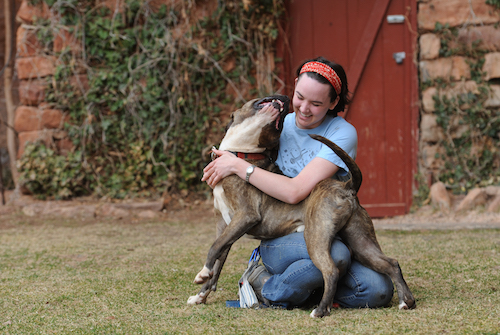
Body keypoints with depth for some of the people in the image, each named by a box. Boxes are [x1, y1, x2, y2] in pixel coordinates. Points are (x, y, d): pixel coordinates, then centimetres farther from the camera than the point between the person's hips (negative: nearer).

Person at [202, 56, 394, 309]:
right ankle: (270, 288, -9)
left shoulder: (342, 134, -9)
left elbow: (295, 191, -21)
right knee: (334, 254, -35)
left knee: (378, 291, -28)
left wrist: (237, 166, -16)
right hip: (280, 240, 0)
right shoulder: (280, 125, 5)